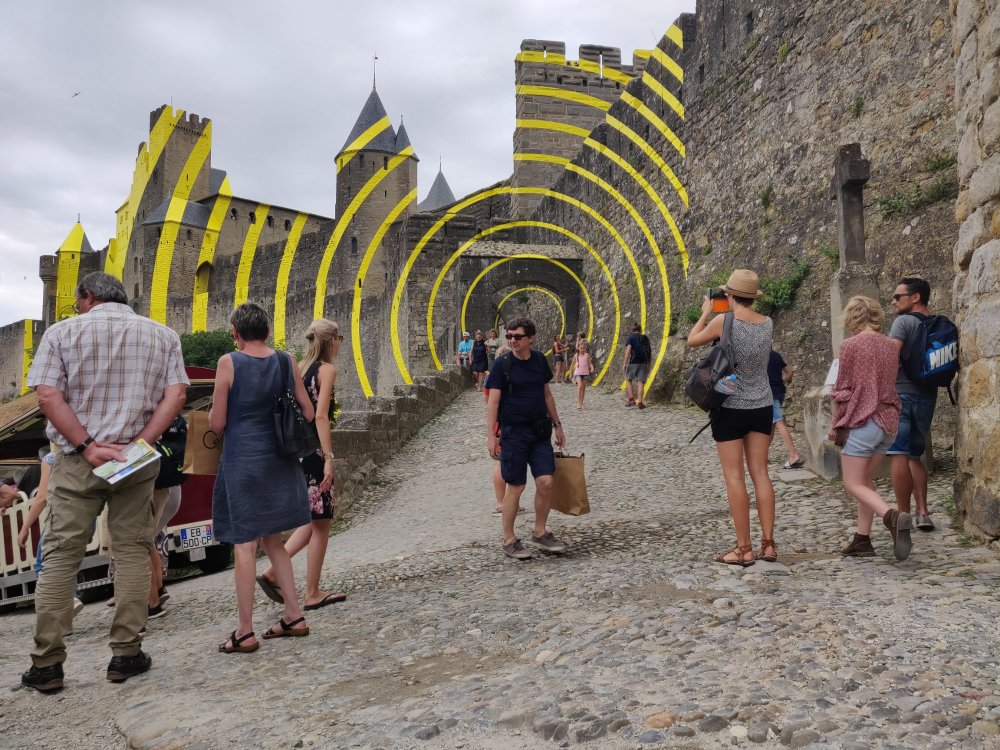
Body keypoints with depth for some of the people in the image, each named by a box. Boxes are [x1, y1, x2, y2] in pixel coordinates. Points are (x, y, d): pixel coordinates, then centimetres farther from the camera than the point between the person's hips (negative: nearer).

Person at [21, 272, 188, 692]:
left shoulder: (63, 332, 1)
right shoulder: (162, 335, 6)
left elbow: (48, 395, -9)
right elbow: (175, 395, -5)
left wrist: (86, 445, -11)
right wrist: (139, 444, -9)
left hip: (77, 462, -1)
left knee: (60, 555, 6)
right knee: (133, 551, 8)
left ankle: (46, 664, 11)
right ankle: (126, 654, 11)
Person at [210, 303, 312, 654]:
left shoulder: (229, 363, -10)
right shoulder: (286, 361, 2)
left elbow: (216, 424, -8)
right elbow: (307, 414, 7)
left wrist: (216, 410, 14)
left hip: (242, 459, -5)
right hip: (279, 460, 5)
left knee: (245, 543, 2)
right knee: (272, 539, 17)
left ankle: (245, 632, 9)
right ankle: (294, 616, 20)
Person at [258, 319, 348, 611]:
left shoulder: (301, 368, 14)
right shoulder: (327, 369, -10)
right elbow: (321, 416, -18)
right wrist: (328, 458, -19)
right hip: (314, 448, -8)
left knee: (314, 518, 17)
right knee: (320, 522, 2)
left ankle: (273, 571, 9)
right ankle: (312, 594, 10)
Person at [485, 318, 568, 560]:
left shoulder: (539, 360, 7)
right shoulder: (503, 364, -7)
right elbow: (493, 401, -9)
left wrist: (557, 425, 18)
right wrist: (491, 436, -16)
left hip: (540, 431, 5)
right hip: (514, 431, -4)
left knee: (546, 482, -1)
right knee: (516, 486, 0)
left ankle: (540, 533, 19)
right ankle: (509, 540, 16)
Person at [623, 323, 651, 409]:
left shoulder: (630, 337, 0)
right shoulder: (645, 338, 12)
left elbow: (628, 350, -10)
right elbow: (649, 351, 12)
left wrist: (624, 363, -9)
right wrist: (649, 364, 21)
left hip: (633, 362, -3)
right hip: (644, 362, 3)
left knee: (629, 380, 14)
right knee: (641, 382, 0)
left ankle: (631, 399, 5)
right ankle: (639, 403, -5)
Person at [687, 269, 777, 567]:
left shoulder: (724, 321, -13)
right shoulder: (767, 324, 2)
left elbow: (692, 341, 2)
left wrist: (705, 313, 15)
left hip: (730, 407, -5)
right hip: (761, 407, 5)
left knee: (734, 477, -1)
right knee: (760, 474, 8)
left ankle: (744, 549, 2)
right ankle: (768, 544, 11)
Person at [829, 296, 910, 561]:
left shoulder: (850, 345, -10)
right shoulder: (890, 345, 9)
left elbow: (842, 391, -8)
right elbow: (889, 384, 17)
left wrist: (834, 425, 1)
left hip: (862, 420, -7)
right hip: (888, 421, 7)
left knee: (853, 483, -1)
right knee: (866, 479, 15)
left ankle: (892, 517, -25)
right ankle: (862, 540, 16)